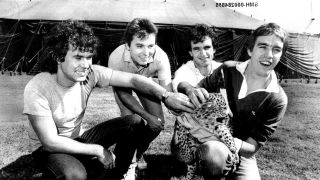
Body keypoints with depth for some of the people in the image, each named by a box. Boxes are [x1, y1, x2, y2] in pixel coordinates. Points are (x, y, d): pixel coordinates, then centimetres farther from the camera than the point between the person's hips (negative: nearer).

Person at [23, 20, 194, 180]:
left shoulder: (90, 73, -16)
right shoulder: (37, 89, -27)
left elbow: (132, 79, -16)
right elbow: (50, 142, -26)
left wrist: (166, 96, -31)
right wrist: (98, 150, -24)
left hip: (79, 137, 5)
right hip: (49, 148, -5)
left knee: (134, 122, -10)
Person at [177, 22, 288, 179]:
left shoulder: (277, 100, -12)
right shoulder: (227, 71, -7)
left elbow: (252, 146, -9)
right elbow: (182, 85, -2)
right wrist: (190, 89, -26)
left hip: (241, 154, 1)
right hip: (208, 142, 0)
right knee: (213, 152, -36)